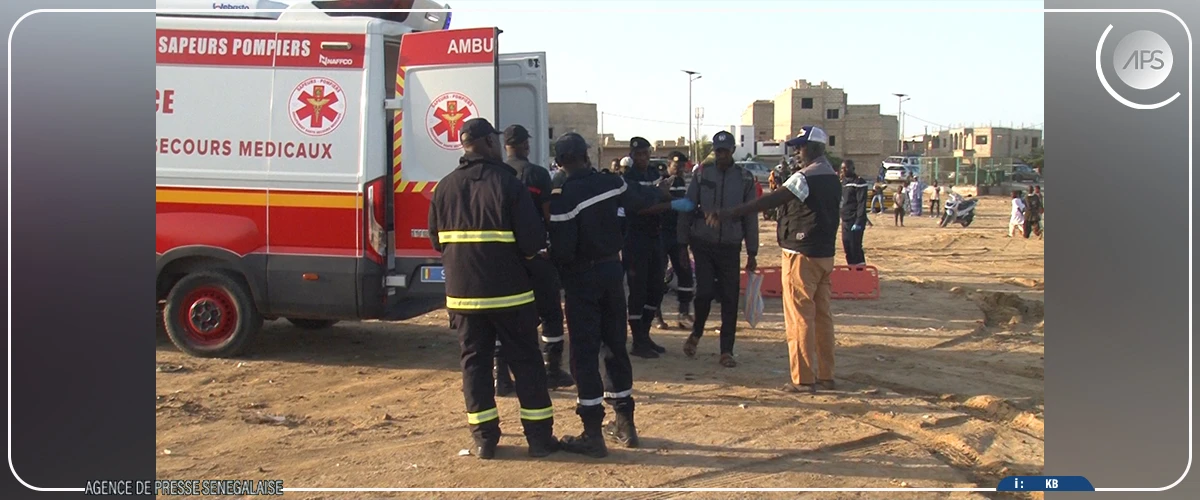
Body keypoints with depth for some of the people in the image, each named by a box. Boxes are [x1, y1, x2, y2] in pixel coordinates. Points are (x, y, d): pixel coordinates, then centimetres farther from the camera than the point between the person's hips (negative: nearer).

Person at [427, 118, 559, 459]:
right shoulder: (506, 182, -10)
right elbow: (533, 239, -14)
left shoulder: (445, 187, 3)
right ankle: (539, 437, 11)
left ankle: (484, 439, 13)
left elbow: (436, 240, 8)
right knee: (525, 361, 7)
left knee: (475, 361, 11)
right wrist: (521, 255, 6)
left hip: (462, 292, 4)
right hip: (508, 290, -3)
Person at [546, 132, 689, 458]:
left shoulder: (563, 200, -19)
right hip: (612, 269, 6)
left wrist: (555, 272, 2)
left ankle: (593, 434, -1)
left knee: (584, 353, -1)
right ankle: (625, 424, 25)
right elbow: (641, 197, 18)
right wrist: (671, 201, 39)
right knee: (615, 347, 15)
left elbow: (561, 251, -21)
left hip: (582, 278, -6)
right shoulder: (612, 184, -2)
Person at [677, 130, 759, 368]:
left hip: (730, 247, 1)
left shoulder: (745, 178, 1)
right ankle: (696, 333, 22)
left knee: (730, 300, 1)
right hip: (703, 245, 0)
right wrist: (683, 244, 1)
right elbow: (687, 209, 4)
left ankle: (726, 351, 10)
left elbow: (750, 217, 3)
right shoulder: (702, 175, 1)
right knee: (704, 293, -7)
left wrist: (752, 252, 2)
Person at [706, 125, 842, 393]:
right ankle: (825, 375, 16)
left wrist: (730, 213, -31)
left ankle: (803, 379, -2)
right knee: (822, 314, 12)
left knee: (799, 316, -4)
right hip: (825, 254, 9)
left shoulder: (806, 177, -15)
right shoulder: (832, 177, 13)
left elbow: (770, 201, -26)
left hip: (802, 254, -9)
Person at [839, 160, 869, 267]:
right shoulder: (843, 181, 15)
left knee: (855, 248, -8)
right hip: (845, 221, 8)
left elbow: (862, 204, -15)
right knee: (847, 248, 8)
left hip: (855, 222, -8)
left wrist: (859, 222, -21)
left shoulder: (859, 182, -9)